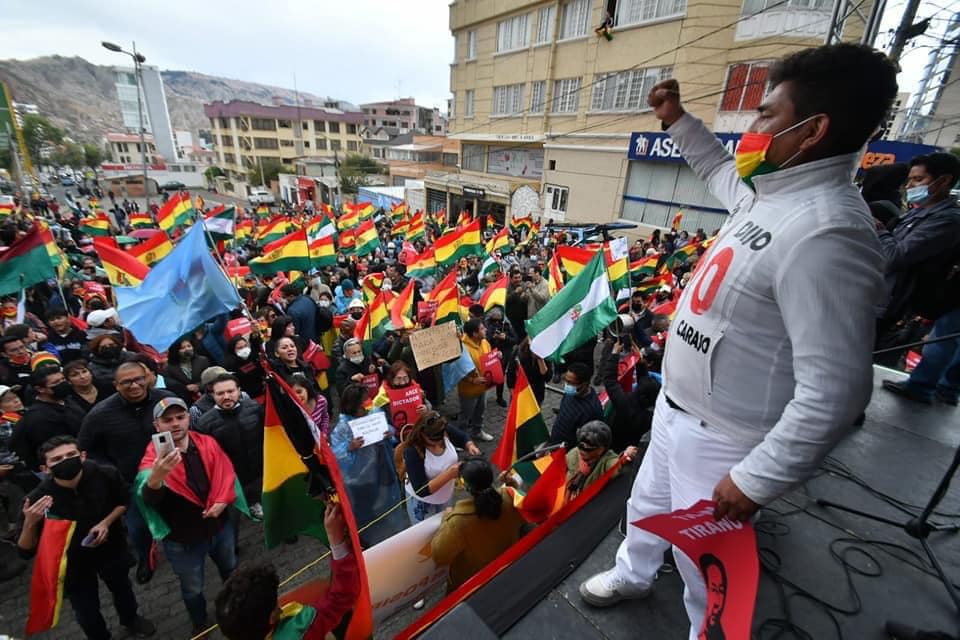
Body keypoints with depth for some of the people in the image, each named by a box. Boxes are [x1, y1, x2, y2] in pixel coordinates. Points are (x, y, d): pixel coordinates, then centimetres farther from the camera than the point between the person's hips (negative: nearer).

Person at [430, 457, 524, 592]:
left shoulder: (460, 519, -40)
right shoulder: (509, 498, -28)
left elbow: (440, 556, -25)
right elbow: (522, 520, -4)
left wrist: (446, 519, -15)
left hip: (468, 584, -3)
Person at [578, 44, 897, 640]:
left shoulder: (826, 234, -29)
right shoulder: (772, 194, 1)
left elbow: (835, 390, -29)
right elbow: (722, 174, 26)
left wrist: (756, 480, -22)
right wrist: (677, 119, 23)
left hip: (719, 437, -9)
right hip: (676, 408, 10)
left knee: (703, 561, 18)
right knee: (646, 507, 31)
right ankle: (633, 575, 60)